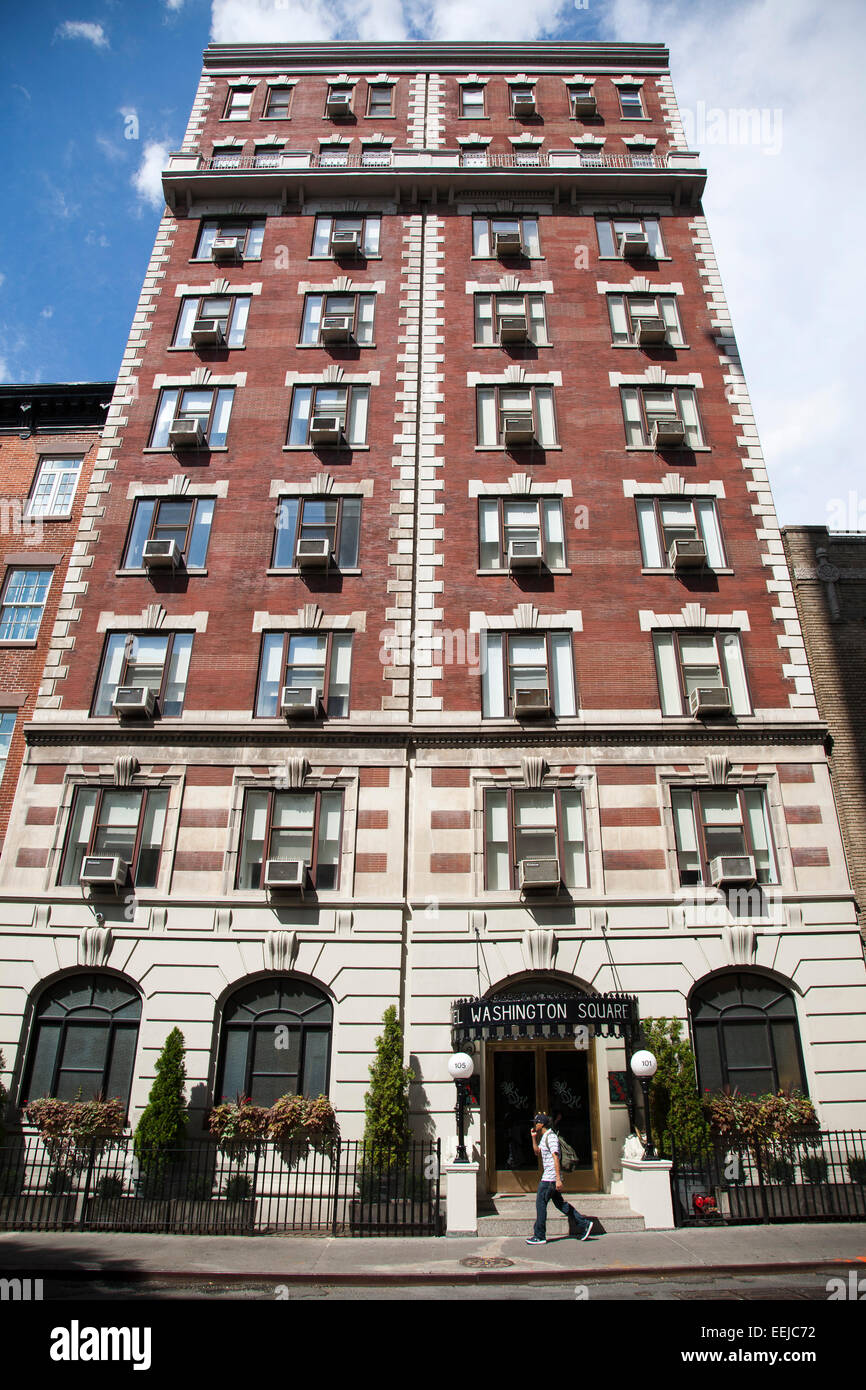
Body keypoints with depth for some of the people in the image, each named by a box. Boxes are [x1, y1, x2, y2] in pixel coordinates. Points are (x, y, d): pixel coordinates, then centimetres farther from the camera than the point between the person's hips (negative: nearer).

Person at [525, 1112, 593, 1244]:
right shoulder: (544, 1137, 15)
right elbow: (537, 1152, 26)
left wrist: (558, 1179, -26)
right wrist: (534, 1137, 12)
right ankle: (584, 1224, 17)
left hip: (550, 1177, -10)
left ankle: (540, 1236, 3)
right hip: (548, 1175, 10)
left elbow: (555, 1158, -22)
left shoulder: (551, 1137, -16)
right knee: (559, 1203, 14)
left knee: (540, 1203, -4)